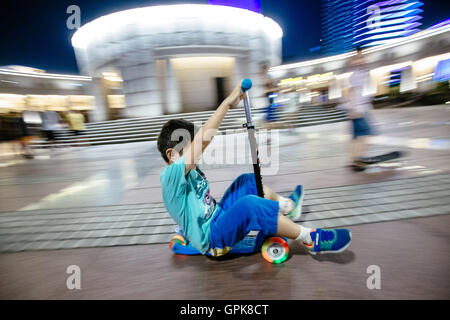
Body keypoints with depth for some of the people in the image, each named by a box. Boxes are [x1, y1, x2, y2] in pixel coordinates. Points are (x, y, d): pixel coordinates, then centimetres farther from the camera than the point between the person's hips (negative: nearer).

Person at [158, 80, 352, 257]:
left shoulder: (189, 169, 3)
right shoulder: (170, 176, -23)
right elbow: (203, 138, -35)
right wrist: (227, 103, -33)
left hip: (218, 218, 10)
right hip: (212, 239, -10)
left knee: (248, 181, 15)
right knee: (249, 204, -35)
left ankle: (288, 206, 31)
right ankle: (312, 240, -18)